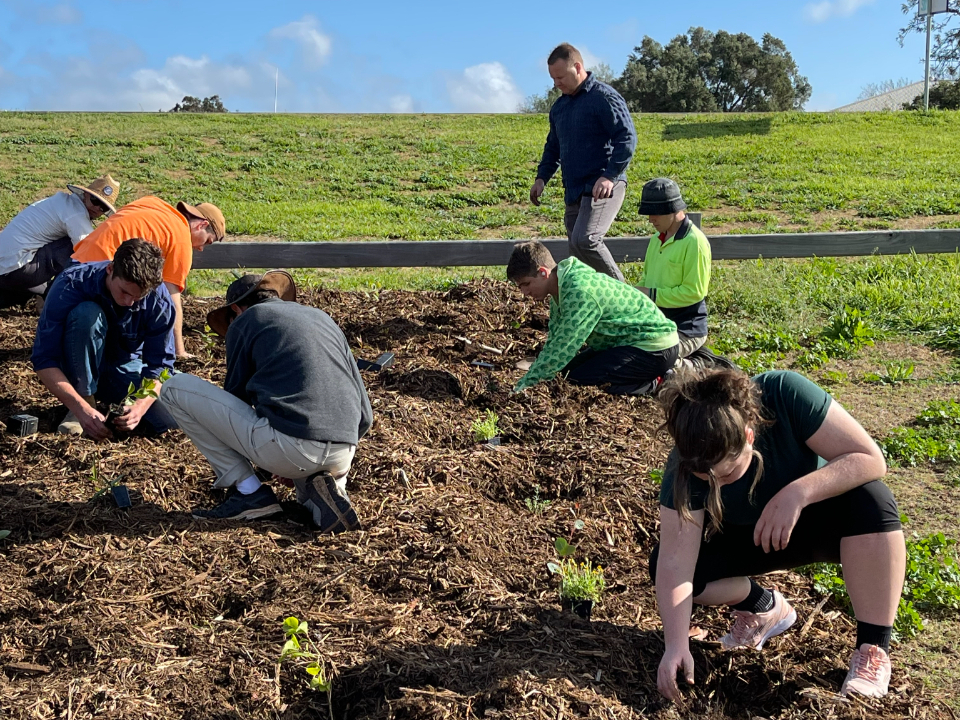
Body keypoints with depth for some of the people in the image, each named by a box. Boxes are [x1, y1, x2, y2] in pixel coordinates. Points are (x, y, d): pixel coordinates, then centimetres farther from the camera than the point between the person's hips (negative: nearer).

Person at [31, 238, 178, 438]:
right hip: (79, 372, -2)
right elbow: (44, 360, -29)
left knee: (167, 418, -26)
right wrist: (82, 408, -42)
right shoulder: (71, 285, -28)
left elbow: (159, 365, -18)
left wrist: (141, 406, -39)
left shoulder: (159, 300, -22)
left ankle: (115, 404, 7)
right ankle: (87, 400, -17)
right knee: (86, 314, -33)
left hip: (125, 371, 2)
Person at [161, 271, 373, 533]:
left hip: (286, 447, -6)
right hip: (342, 456, 6)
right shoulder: (323, 318, 25)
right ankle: (326, 491, 4)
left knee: (176, 389, 11)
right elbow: (363, 414, 22)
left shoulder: (244, 321, 12)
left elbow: (235, 397, 18)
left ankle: (249, 492, 8)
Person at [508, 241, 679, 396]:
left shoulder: (579, 292, -27)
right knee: (568, 370, 11)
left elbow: (563, 346, -27)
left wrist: (525, 384, -22)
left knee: (577, 379, -20)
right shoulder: (561, 288, 3)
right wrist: (532, 375, -3)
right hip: (628, 342, 10)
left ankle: (652, 384, -7)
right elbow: (554, 340, 6)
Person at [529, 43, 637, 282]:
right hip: (574, 191, 8)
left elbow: (627, 139, -15)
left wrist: (609, 176, -24)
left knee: (585, 239, -25)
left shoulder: (604, 98, -8)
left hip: (603, 188, -8)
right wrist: (542, 177, 13)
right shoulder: (559, 106, 17)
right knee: (576, 252, 7)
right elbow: (553, 146, 27)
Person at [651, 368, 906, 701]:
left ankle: (873, 650, -20)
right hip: (749, 536, 2)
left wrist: (797, 493, -45)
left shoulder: (786, 395, -34)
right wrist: (676, 644, -42)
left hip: (818, 518, -1)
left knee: (870, 500, -35)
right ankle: (766, 607, 5)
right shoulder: (688, 465, -29)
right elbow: (675, 562, -32)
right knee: (662, 564, -21)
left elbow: (871, 460, -32)